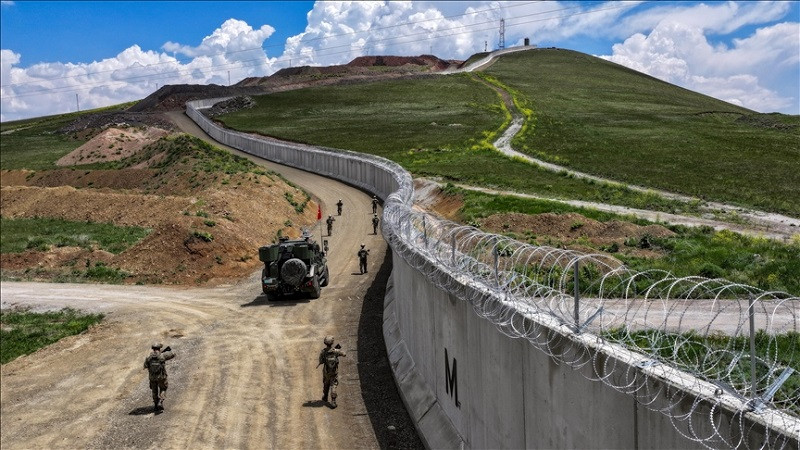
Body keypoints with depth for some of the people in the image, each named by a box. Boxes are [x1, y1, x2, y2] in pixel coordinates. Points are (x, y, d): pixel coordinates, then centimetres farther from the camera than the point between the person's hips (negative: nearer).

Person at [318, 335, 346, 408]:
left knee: (326, 384, 26)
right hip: (334, 372, -2)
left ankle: (325, 397, 45)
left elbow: (321, 361, -6)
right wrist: (339, 349, 11)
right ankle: (333, 402, -1)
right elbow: (344, 354, -5)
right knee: (333, 386, 6)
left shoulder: (323, 352, -20)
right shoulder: (336, 351, -22)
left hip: (326, 371, 2)